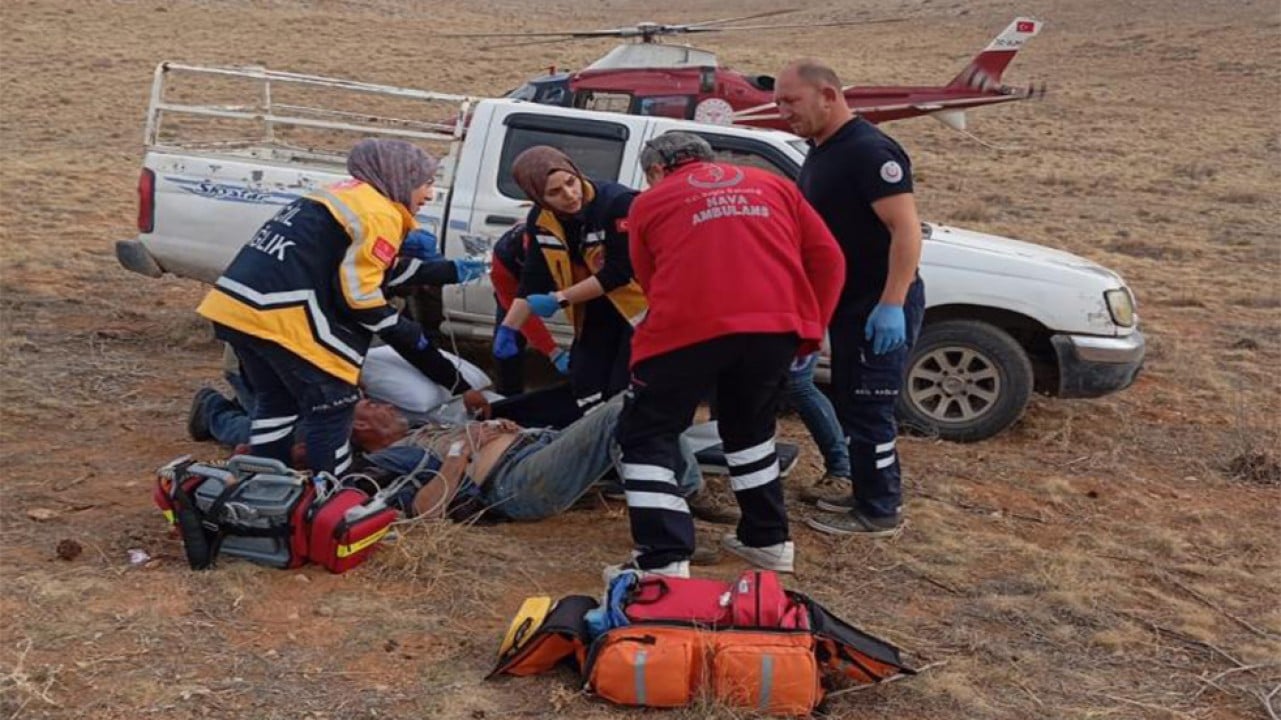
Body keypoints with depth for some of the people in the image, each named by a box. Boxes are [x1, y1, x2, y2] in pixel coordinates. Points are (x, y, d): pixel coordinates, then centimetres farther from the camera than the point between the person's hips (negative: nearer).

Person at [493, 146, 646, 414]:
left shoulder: (618, 202, -27)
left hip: (640, 308, -6)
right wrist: (508, 327, -6)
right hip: (596, 313, 7)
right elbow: (533, 280, 1)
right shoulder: (540, 220, -7)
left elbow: (619, 272, -26)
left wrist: (560, 299, -23)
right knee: (584, 386, 9)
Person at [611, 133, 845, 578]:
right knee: (749, 427, 28)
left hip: (690, 326, -4)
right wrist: (811, 328, 21)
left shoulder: (650, 204, 19)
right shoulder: (773, 185, 25)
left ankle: (664, 562, 0)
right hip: (778, 324, 4)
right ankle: (768, 540, 34)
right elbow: (827, 258, 17)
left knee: (648, 435, 10)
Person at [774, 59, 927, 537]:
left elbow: (907, 230, -25)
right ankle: (871, 494, 31)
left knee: (869, 411, -2)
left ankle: (878, 513, 10)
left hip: (880, 309, -10)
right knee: (852, 405, 18)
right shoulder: (820, 152, 12)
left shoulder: (869, 151, -19)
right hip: (850, 304, 10)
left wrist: (891, 305, -30)